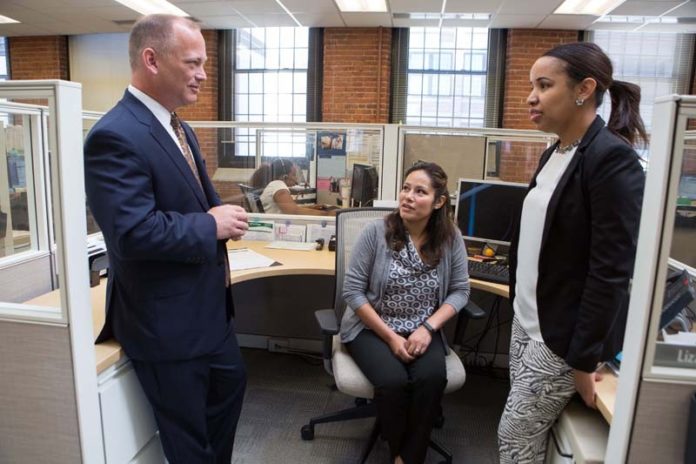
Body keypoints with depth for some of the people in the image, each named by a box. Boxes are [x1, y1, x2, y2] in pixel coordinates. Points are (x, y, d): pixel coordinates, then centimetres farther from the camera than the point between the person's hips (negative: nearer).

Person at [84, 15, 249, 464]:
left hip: (207, 305, 10)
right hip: (166, 319, -9)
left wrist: (223, 215, -5)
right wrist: (211, 226, -21)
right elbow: (132, 233, -31)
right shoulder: (116, 136, -23)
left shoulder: (177, 127, 8)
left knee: (231, 384, 28)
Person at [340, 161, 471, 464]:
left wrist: (428, 328, -15)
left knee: (432, 378, -26)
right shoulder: (376, 231, -13)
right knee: (393, 381, -26)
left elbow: (460, 290, 1)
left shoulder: (450, 239, -6)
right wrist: (391, 337, -16)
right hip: (372, 328, -2)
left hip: (422, 331, 2)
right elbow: (353, 291, -12)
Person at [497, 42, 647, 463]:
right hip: (527, 322, 8)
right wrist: (518, 309, 16)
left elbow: (611, 271, -20)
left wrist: (584, 358, -16)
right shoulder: (554, 154, 8)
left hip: (562, 334, -8)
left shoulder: (612, 159, -19)